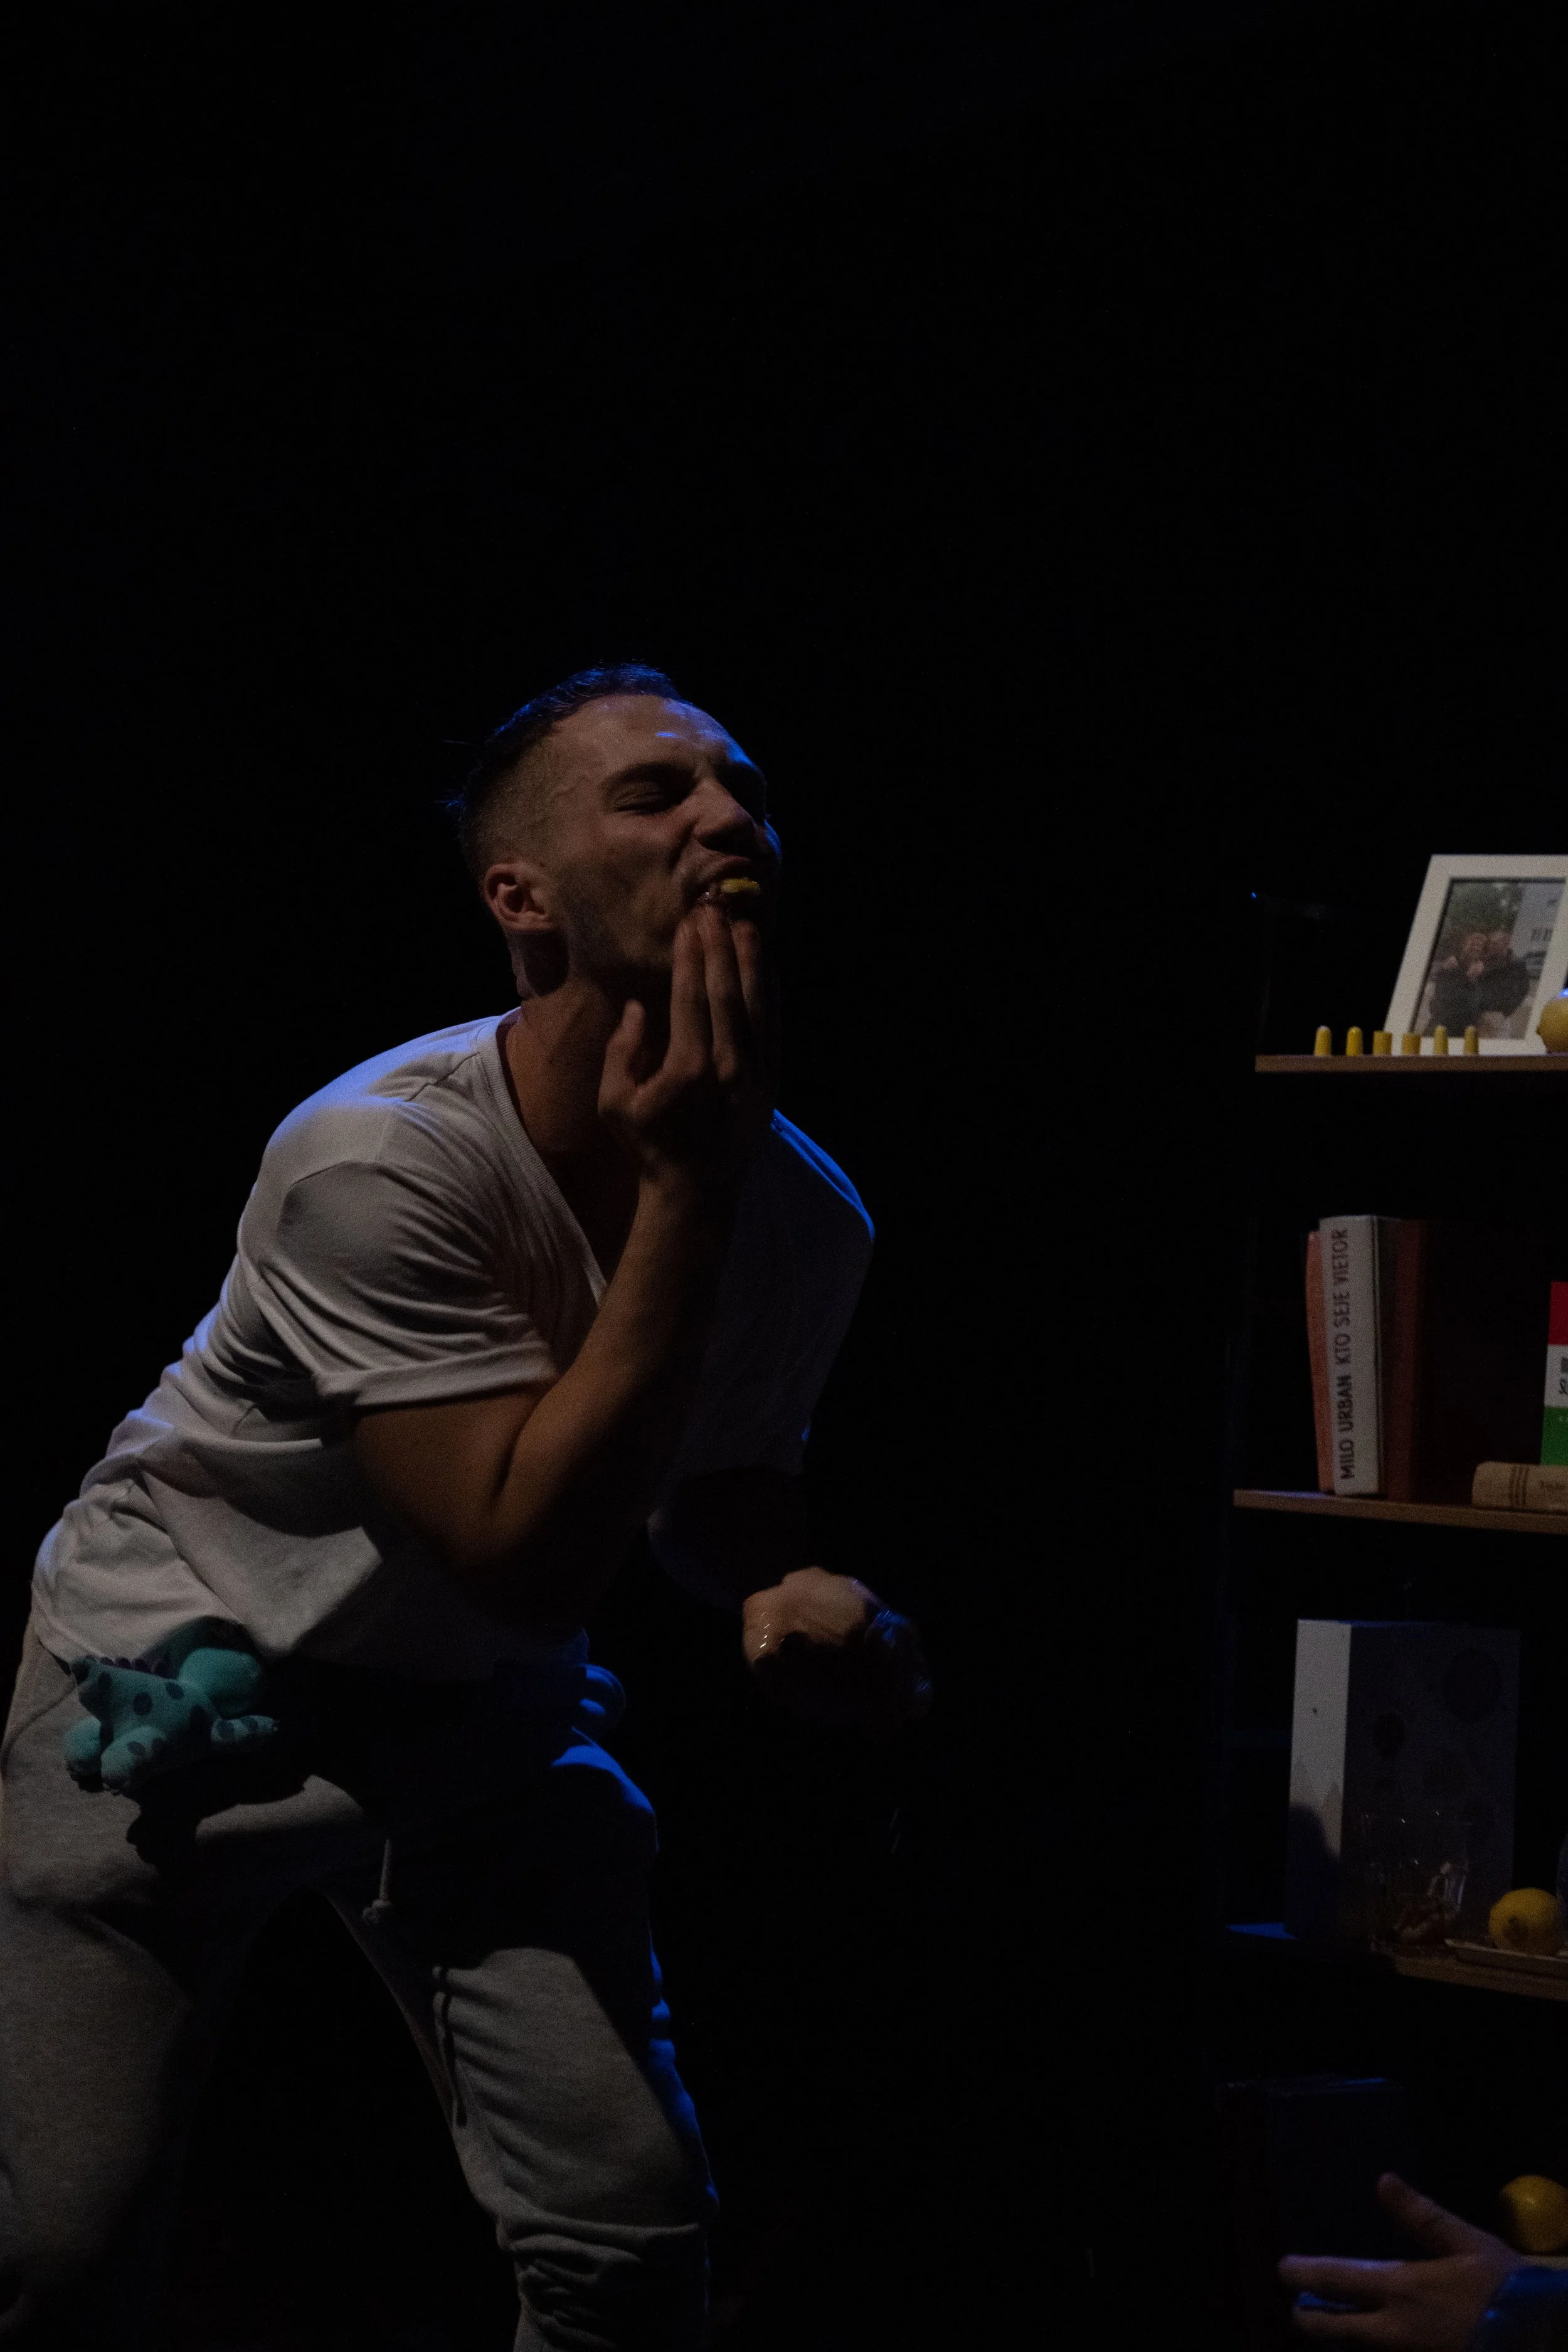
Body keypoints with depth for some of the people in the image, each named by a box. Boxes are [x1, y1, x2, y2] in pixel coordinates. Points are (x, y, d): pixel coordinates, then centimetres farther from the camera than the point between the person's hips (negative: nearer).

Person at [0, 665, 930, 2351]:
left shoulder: (805, 1212, -9)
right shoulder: (379, 1158, -28)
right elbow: (531, 1555, -31)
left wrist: (789, 1595, -16)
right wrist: (685, 1187, -32)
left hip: (477, 1710, 5)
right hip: (180, 1685, -4)